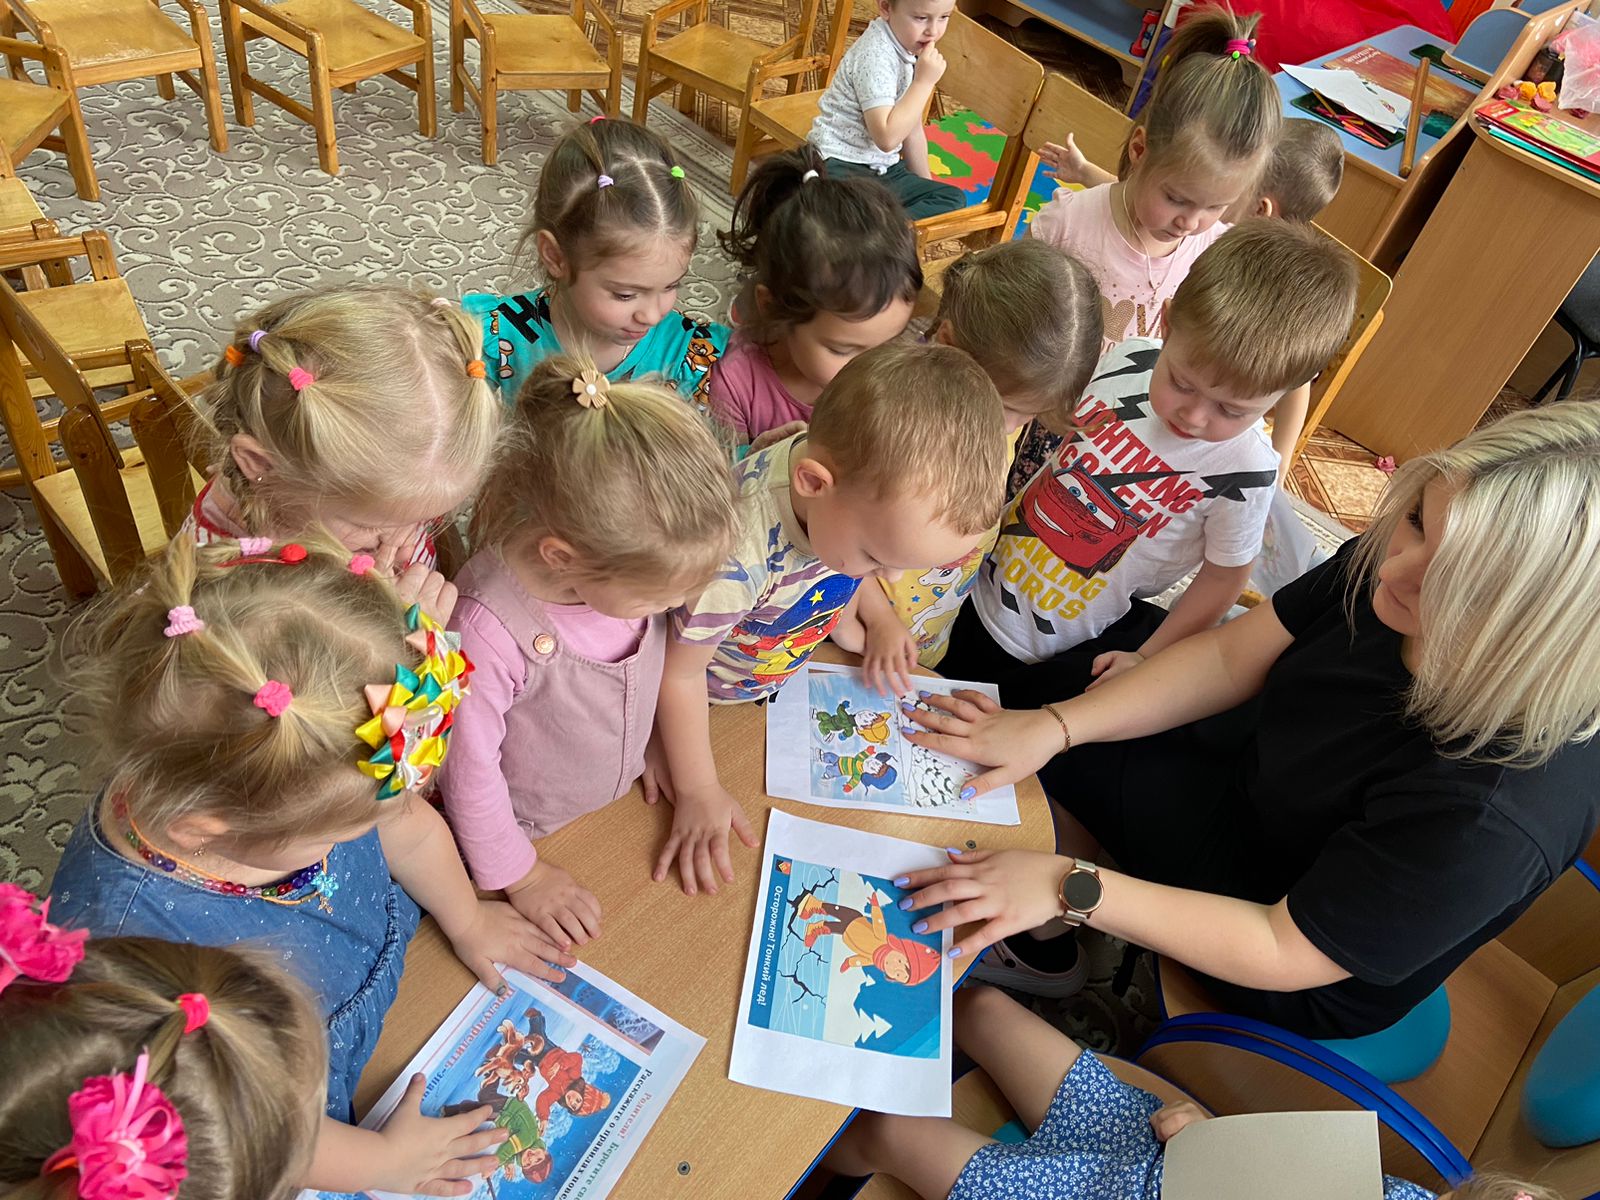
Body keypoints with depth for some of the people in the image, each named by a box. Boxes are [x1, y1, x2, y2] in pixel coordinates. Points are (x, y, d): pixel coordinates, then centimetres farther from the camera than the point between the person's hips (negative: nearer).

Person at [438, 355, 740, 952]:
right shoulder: (489, 629, -41)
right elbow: (469, 766, -24)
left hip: (627, 794, 5)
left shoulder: (630, 559, -24)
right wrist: (519, 875, -11)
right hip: (533, 830, -4)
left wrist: (650, 740, 10)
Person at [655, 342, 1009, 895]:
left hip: (782, 682, 5)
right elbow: (680, 672, -27)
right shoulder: (738, 554, -47)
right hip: (707, 700, -5)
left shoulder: (879, 482, -29)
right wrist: (699, 794, -18)